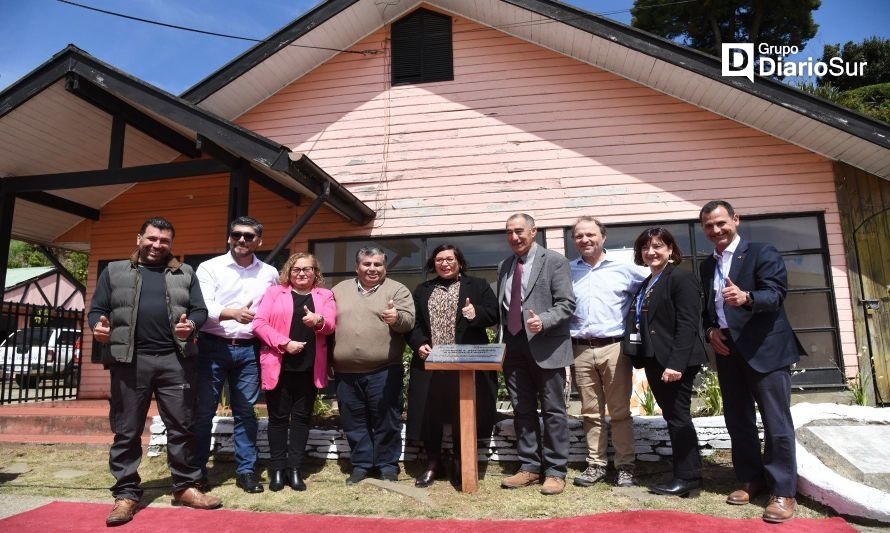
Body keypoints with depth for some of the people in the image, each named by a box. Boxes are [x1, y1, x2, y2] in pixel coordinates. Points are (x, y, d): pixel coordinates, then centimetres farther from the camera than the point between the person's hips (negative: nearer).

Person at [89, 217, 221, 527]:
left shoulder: (185, 274, 15)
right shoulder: (115, 271, 14)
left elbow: (200, 309, 9)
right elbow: (97, 309, 10)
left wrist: (191, 324, -12)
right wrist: (98, 326, -12)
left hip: (175, 360, 1)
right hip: (129, 359, 0)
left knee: (181, 426, 5)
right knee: (126, 430, 6)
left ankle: (185, 487, 16)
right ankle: (127, 493, 18)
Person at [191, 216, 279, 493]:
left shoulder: (270, 273, 8)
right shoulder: (209, 268, -1)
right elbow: (203, 307, -13)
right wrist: (231, 313, -30)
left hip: (249, 349, 2)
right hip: (213, 347, -2)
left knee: (245, 411, 8)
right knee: (203, 411, 5)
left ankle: (246, 470, 18)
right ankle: (197, 470, 19)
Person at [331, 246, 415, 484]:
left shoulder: (397, 290, 2)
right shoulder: (340, 290, 14)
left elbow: (408, 320, -10)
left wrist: (397, 317, -30)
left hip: (384, 370, -3)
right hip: (346, 371, 4)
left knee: (386, 421, 5)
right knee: (354, 421, 13)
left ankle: (388, 466, 21)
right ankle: (361, 464, 28)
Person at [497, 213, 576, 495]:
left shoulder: (554, 261, -4)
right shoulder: (504, 266, 13)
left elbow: (567, 303, -10)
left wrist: (543, 321, -25)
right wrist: (505, 341, 8)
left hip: (546, 346, -5)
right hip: (514, 347, 6)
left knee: (553, 411, 3)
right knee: (522, 410, 11)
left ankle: (555, 471, 14)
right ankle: (530, 467, 23)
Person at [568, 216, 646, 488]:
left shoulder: (624, 268, 2)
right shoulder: (567, 271, 7)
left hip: (614, 348, -2)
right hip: (581, 350, 2)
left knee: (620, 412, 4)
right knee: (591, 413, 10)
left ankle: (625, 466, 16)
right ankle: (596, 464, 20)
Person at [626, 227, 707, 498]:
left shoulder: (682, 278, -9)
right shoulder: (646, 284, 17)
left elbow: (687, 325, -17)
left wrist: (676, 363, -23)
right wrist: (644, 358, 9)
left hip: (675, 361, -8)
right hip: (655, 360, 8)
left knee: (678, 417, -1)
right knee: (672, 417, 13)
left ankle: (687, 478, 12)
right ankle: (687, 475, 23)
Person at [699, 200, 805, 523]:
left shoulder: (763, 253, -5)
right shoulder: (707, 266, 14)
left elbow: (776, 294, -17)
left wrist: (745, 297, -37)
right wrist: (710, 331, -1)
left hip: (766, 349, -6)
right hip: (727, 351, 6)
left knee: (776, 422, -1)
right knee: (737, 420, 12)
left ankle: (783, 492, 9)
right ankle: (751, 479, 26)